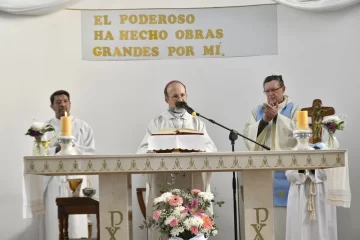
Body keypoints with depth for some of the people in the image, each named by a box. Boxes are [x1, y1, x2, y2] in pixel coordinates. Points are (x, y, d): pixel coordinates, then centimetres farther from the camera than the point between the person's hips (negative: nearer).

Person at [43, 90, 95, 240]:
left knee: (77, 218, -5)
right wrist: (57, 149, -15)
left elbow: (91, 151, 3)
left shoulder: (83, 127, 10)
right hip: (53, 179, 1)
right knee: (54, 217, -2)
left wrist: (74, 148, -12)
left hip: (76, 178, 0)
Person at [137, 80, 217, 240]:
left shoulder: (196, 122, 16)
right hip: (164, 183, -1)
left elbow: (211, 148, 3)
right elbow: (143, 151, 0)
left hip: (192, 184, 1)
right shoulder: (156, 123, 11)